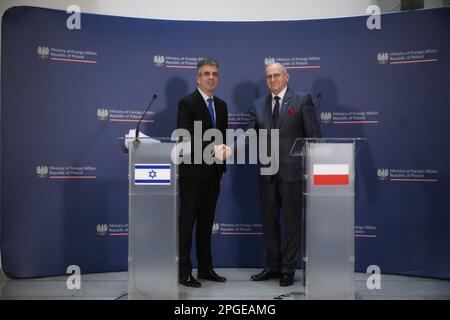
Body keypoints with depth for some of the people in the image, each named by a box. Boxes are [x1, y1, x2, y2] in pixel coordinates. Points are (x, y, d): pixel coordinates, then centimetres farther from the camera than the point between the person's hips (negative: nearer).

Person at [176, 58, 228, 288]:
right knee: (187, 223, 0)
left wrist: (222, 168, 14)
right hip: (192, 172, -7)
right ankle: (183, 272, 9)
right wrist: (212, 149, -25)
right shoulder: (187, 103, -7)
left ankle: (205, 268, 23)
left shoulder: (221, 106, 14)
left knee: (206, 222, 13)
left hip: (213, 173, 7)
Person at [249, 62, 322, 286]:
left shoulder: (302, 101, -1)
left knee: (292, 221, 5)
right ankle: (272, 266, 27)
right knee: (269, 221, 12)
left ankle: (288, 269, 18)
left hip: (292, 171, -4)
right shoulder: (258, 105, 11)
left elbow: (314, 135, -4)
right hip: (267, 173, 4)